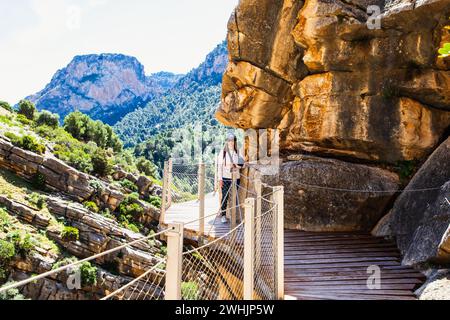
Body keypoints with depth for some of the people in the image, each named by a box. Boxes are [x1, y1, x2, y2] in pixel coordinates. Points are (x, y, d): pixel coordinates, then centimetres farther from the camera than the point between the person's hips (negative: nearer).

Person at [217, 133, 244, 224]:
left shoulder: (237, 152, 6)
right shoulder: (223, 152, -1)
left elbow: (242, 164, 10)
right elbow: (219, 166, -3)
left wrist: (237, 166, -13)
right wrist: (220, 179, -8)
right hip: (225, 178, -2)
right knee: (225, 197, -2)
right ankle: (223, 215, 6)